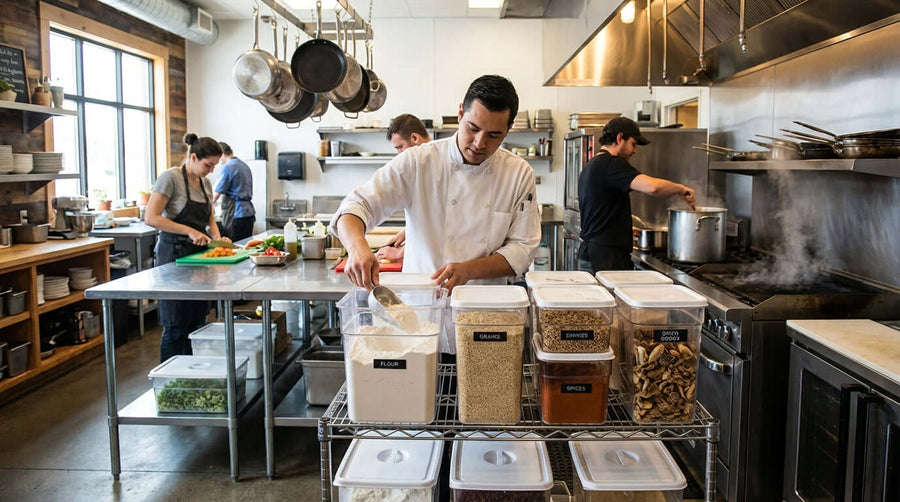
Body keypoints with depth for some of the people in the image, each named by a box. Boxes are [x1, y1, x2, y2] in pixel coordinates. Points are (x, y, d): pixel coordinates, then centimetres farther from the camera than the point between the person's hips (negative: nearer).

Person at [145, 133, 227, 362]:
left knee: (197, 322, 11)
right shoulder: (171, 177, -12)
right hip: (174, 254, -7)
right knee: (176, 326, -1)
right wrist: (189, 231, -23)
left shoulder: (206, 183, 11)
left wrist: (217, 237, -1)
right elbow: (151, 218, -20)